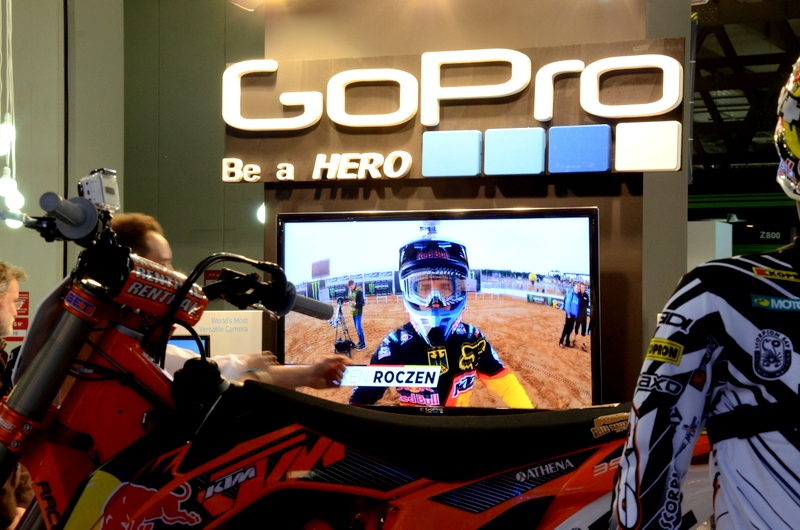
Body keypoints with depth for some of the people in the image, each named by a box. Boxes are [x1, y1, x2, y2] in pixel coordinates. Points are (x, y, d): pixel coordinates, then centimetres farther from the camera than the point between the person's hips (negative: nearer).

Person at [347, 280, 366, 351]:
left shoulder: (359, 291, -19)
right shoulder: (350, 291, 5)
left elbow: (362, 303, -21)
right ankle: (360, 342, 23)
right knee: (356, 328, 13)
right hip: (353, 311, 8)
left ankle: (363, 344, -6)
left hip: (358, 312, -8)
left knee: (358, 328, -10)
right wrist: (350, 302, 2)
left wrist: (355, 304, -36)